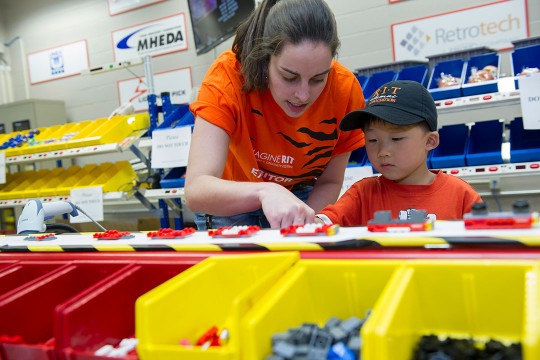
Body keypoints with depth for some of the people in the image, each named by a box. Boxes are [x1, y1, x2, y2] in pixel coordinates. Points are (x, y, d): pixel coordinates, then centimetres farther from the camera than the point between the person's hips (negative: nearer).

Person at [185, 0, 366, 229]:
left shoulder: (346, 89, -24)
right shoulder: (229, 75, -31)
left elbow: (329, 182, -11)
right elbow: (195, 190, -40)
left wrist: (302, 226, -28)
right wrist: (265, 191, -57)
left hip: (301, 196, 2)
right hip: (230, 202, -1)